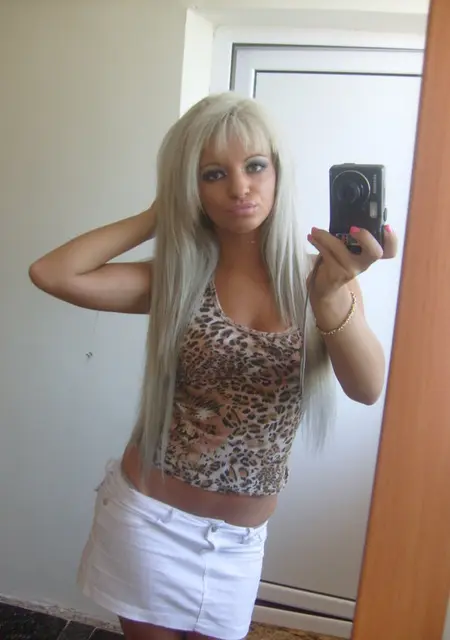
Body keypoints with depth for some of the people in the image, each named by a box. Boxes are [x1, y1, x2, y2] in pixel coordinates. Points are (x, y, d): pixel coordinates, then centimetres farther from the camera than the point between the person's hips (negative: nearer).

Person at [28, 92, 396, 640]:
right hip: (147, 517, -1)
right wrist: (156, 216, -13)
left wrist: (330, 294, -41)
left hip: (238, 540, 1)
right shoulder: (175, 279, -8)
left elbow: (367, 388, -23)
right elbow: (50, 274, -20)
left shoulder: (318, 276, -7)